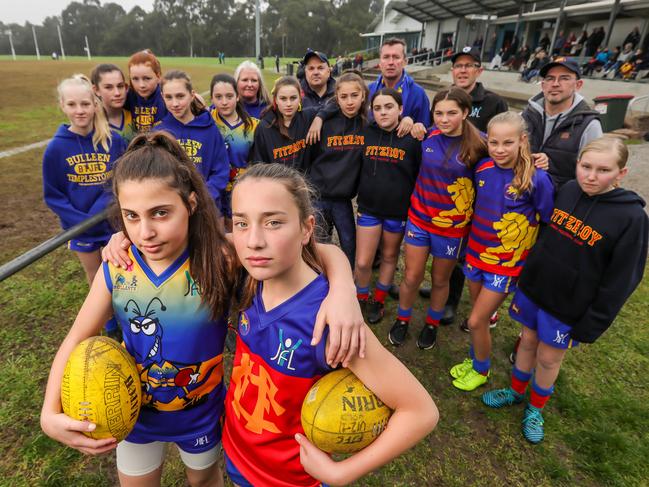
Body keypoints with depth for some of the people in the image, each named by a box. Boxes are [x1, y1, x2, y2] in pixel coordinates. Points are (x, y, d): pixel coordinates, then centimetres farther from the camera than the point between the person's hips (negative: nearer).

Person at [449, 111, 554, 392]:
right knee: (480, 315, 19)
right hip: (475, 255, 4)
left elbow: (550, 224, -9)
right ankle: (474, 358, 42)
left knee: (476, 321, 2)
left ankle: (481, 370, 29)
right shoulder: (483, 168, -6)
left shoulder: (536, 179, -19)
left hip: (506, 264, -4)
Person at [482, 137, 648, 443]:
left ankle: (535, 408, 38)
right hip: (533, 288, 4)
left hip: (569, 306, -4)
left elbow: (620, 281, -14)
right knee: (528, 341, 19)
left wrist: (591, 326, -12)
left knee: (549, 357, 12)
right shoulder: (568, 191, -5)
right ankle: (516, 391, 42)